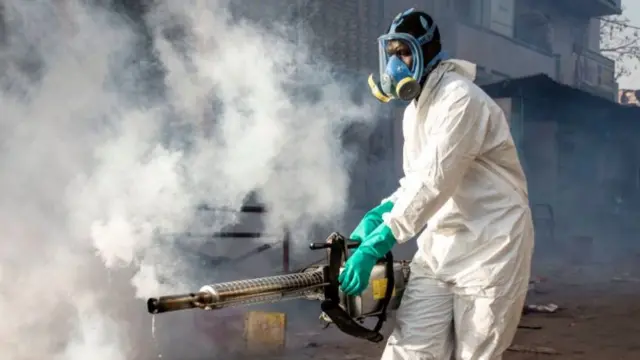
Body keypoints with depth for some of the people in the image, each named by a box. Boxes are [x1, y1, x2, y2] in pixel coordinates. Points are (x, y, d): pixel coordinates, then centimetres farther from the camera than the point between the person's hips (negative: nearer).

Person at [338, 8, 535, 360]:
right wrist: (375, 217, -2)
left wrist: (373, 246, -28)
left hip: (488, 247, -8)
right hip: (438, 247, 8)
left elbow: (435, 181, -26)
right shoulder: (414, 110, 13)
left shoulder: (460, 100, -17)